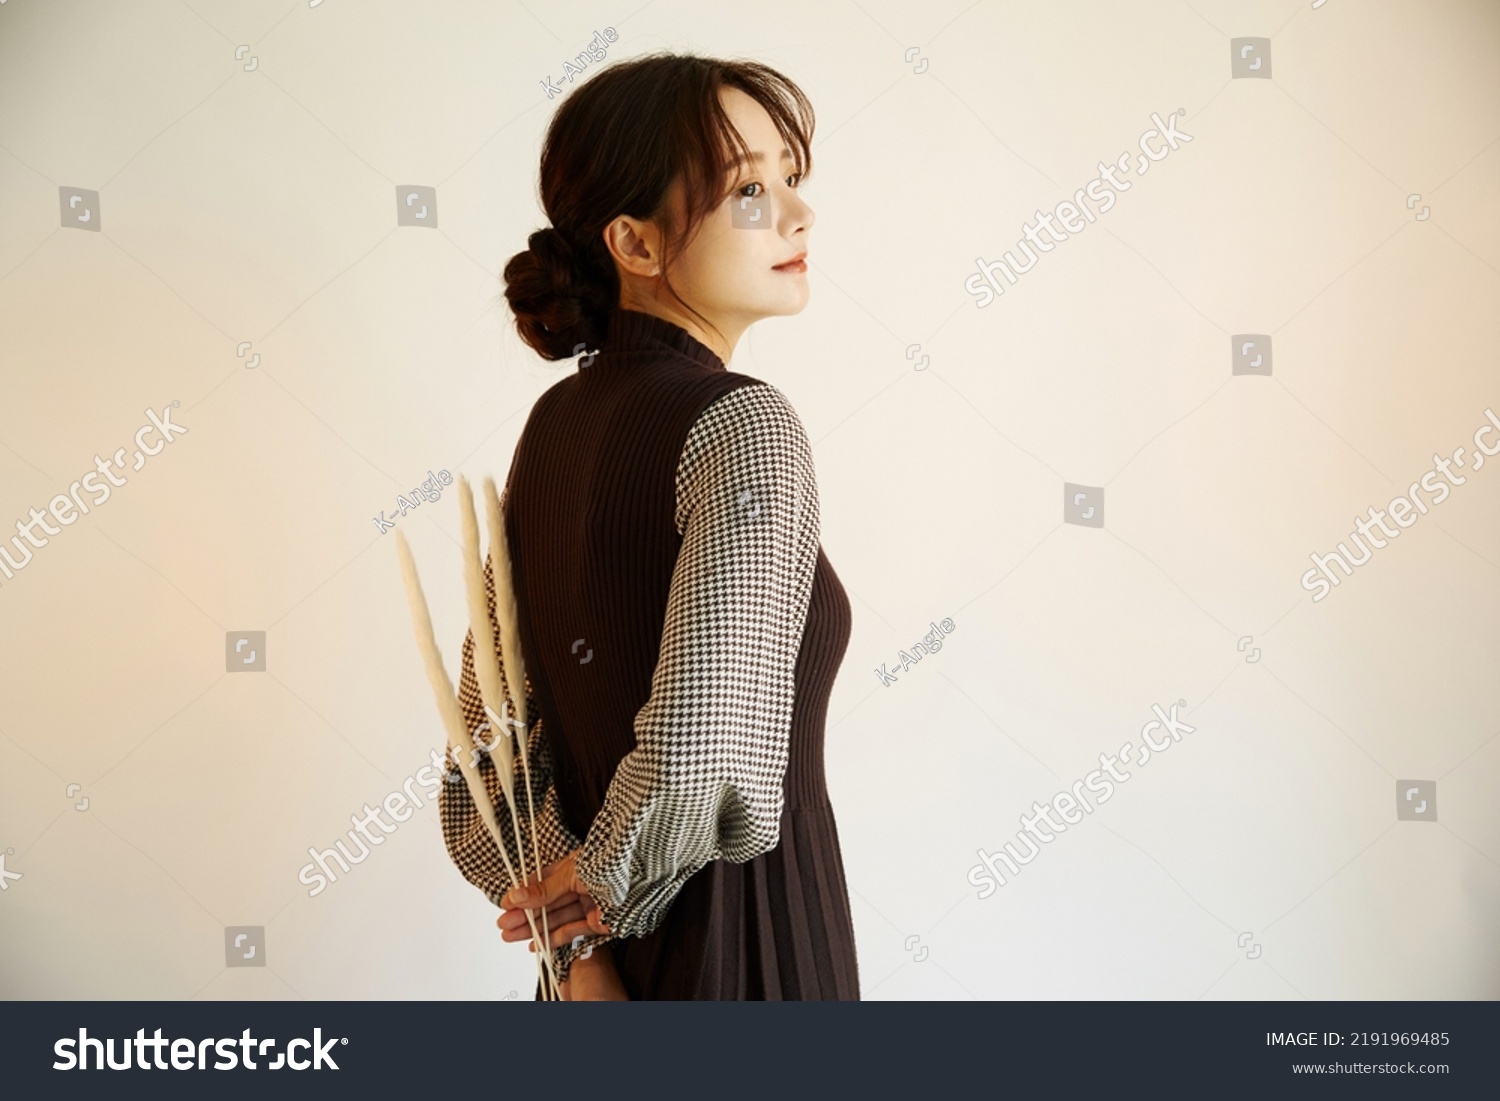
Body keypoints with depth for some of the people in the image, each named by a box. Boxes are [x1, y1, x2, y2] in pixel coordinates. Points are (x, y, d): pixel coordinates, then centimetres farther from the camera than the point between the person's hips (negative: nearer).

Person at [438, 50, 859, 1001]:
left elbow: (493, 735, 2)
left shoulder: (557, 422, 2)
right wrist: (598, 880, -14)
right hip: (742, 951, -6)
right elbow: (700, 756, -32)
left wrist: (575, 938, -5)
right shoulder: (743, 425, -20)